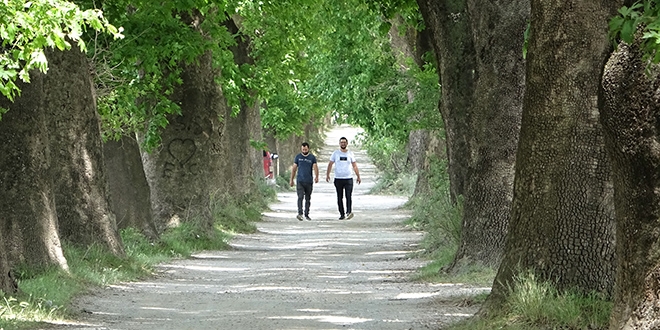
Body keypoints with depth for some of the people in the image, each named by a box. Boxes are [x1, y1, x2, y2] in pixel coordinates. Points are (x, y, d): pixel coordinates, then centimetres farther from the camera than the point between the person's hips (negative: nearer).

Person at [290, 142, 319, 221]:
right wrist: (291, 180, 8)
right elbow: (294, 168, 10)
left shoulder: (312, 157, 3)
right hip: (300, 181, -1)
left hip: (309, 181, 1)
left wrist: (316, 177, -28)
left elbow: (315, 167, -10)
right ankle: (300, 213, -25)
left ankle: (307, 214, 19)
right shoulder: (298, 157, 5)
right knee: (300, 197, -15)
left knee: (308, 199, 8)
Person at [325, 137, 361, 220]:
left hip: (348, 179, -1)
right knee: (340, 198, 4)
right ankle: (342, 214, 11)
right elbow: (330, 164, 8)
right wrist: (327, 175, -1)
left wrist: (358, 176, 6)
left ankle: (349, 212, -23)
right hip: (338, 179, 1)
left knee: (348, 196, -14)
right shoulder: (335, 153, 5)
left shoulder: (350, 154, 7)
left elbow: (354, 166, 11)